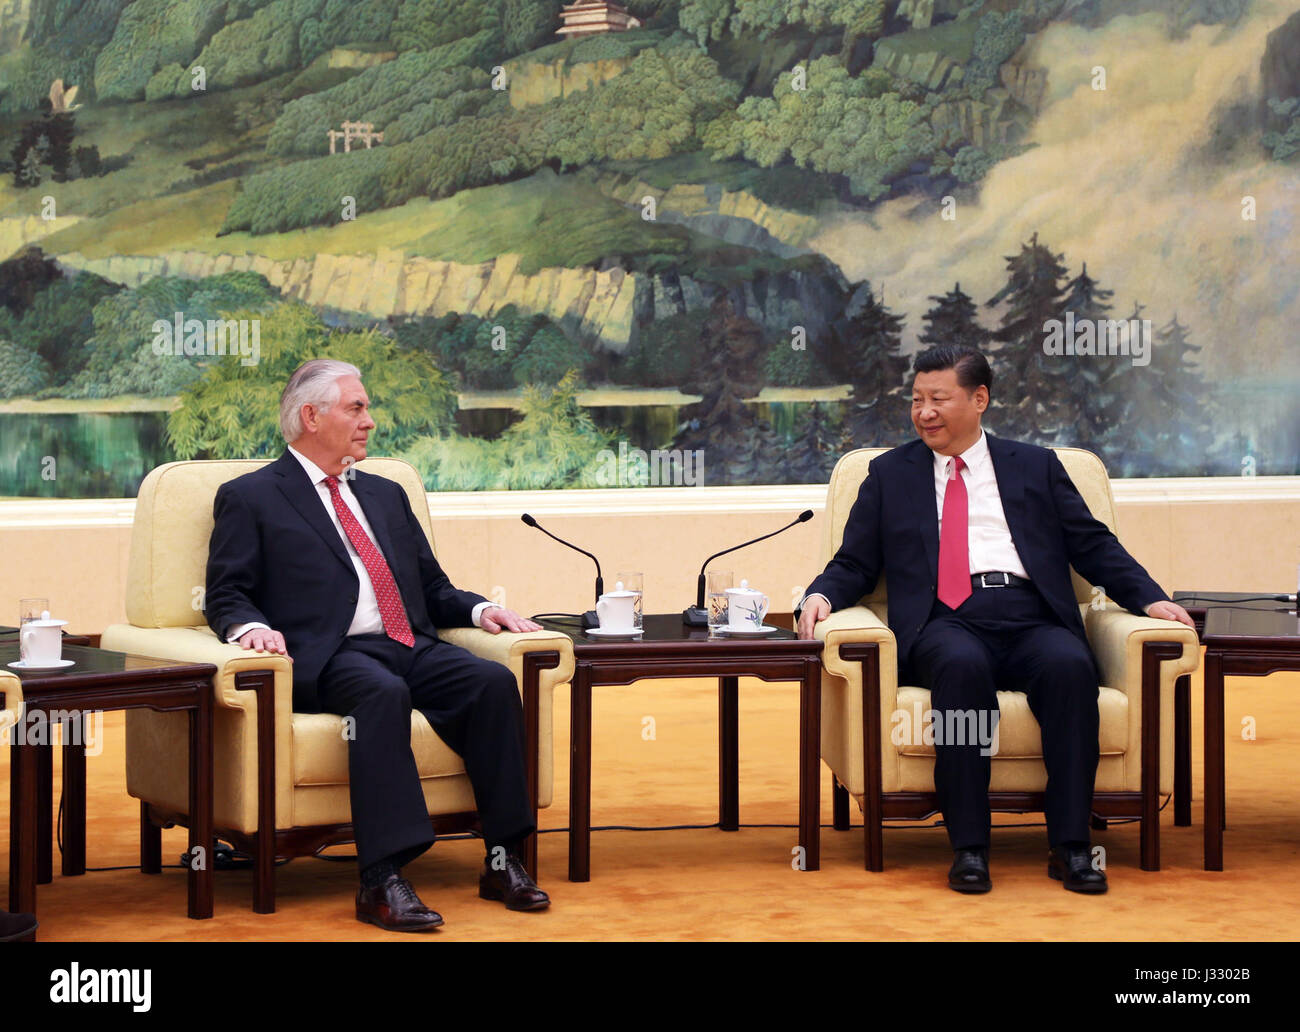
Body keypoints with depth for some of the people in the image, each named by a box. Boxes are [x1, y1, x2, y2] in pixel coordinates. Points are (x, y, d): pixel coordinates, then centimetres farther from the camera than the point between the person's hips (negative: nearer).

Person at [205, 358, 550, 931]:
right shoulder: (249, 497, 11)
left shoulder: (385, 495, 29)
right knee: (383, 692, -38)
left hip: (412, 647, 6)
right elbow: (226, 594, 3)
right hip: (330, 657, -6)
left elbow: (433, 587, 28)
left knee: (493, 680, -24)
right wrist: (251, 625, -20)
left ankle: (503, 861, -23)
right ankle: (381, 882, -42)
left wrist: (479, 608, 7)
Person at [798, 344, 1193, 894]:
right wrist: (821, 596, -4)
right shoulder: (890, 473, 22)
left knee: (1070, 664, -34)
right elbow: (854, 564, 19)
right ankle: (968, 847, -33)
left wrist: (1149, 597, 1)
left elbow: (1094, 547, 16)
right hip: (946, 624, -1)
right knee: (962, 665, -37)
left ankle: (1071, 846, -29)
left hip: (1032, 619, 1)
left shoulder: (1035, 466, 22)